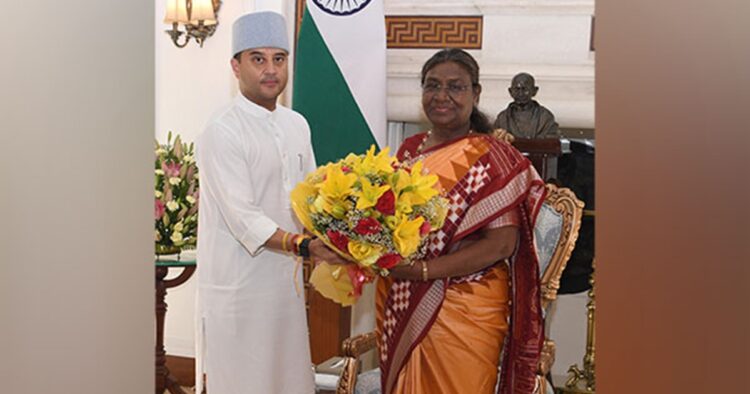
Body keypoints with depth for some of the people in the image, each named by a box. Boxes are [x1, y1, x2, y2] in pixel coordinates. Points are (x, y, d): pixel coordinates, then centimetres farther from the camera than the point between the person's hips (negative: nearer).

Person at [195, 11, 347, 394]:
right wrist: (305, 246, -29)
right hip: (237, 286, -7)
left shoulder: (297, 125, 9)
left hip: (286, 278, 7)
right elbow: (243, 219, -20)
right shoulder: (222, 131, -14)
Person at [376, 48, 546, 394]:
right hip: (399, 308, 6)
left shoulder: (492, 157, -10)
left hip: (461, 312, -5)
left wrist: (424, 269, -21)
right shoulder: (409, 150, 9)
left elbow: (503, 243, -17)